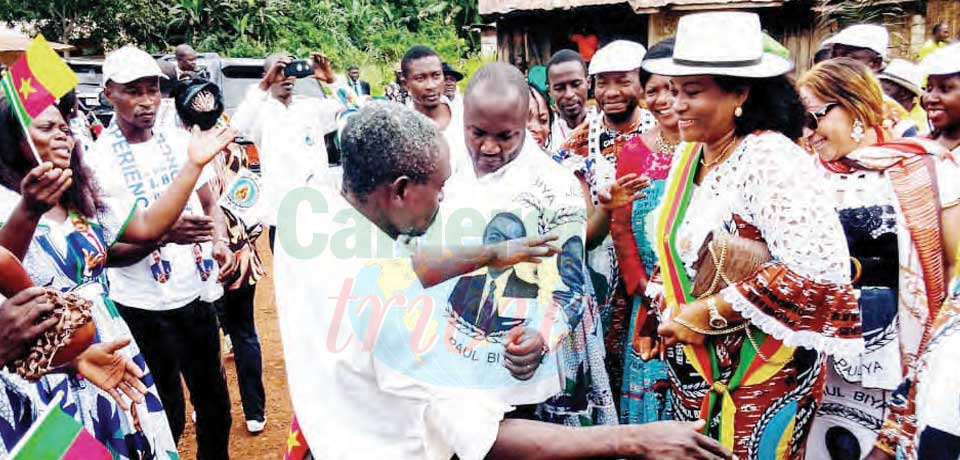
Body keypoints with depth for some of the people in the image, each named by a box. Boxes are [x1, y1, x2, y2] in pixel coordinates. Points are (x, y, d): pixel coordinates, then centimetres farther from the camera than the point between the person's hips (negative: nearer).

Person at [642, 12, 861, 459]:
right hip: (693, 371, 7)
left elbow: (820, 270, -28)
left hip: (759, 376, -7)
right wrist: (666, 310, 1)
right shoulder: (688, 156, 4)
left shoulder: (771, 159, -19)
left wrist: (710, 312, -22)